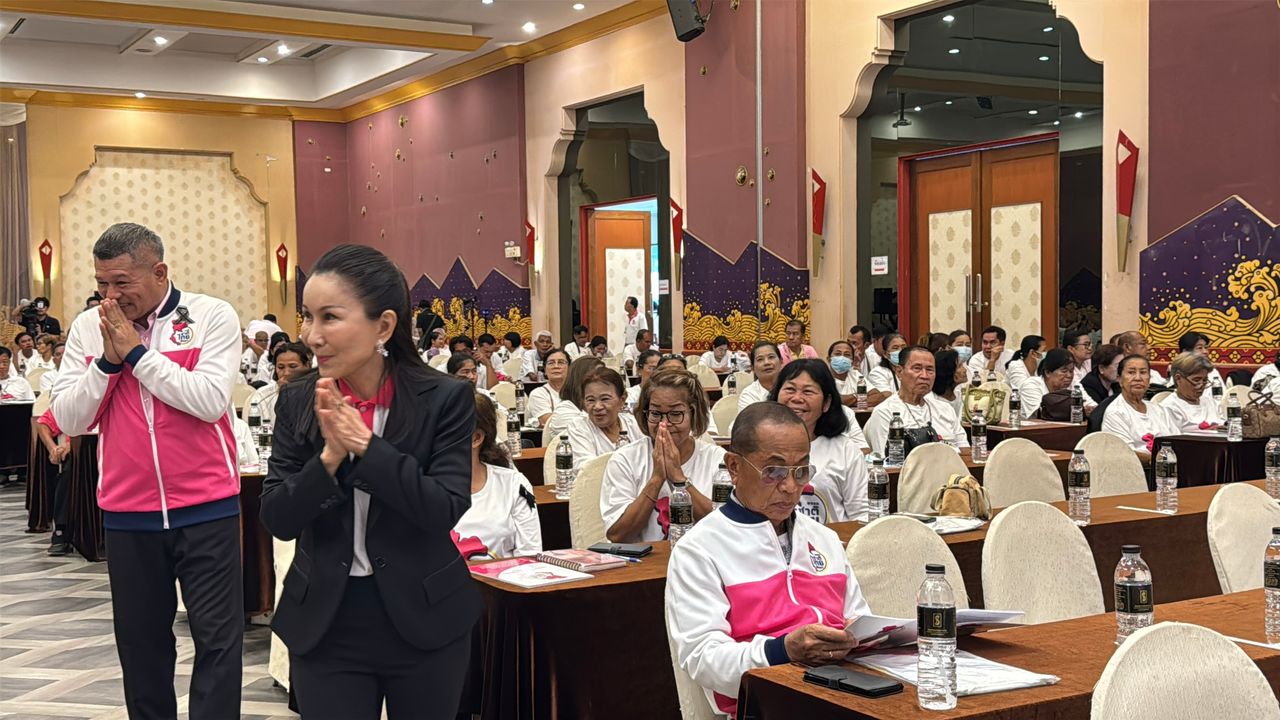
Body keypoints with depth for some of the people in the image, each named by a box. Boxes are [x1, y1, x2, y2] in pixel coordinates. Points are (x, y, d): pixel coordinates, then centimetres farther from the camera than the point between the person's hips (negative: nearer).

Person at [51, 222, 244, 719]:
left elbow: (211, 401, -18)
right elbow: (69, 420, 1)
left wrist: (135, 352, -15)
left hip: (207, 509, -3)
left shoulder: (212, 317, -6)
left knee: (218, 639, 0)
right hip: (127, 514, 4)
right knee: (140, 643, 14)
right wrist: (108, 359, -12)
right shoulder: (87, 328, 4)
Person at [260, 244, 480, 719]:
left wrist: (364, 444, -22)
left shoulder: (445, 399, -10)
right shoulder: (296, 402, -2)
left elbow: (445, 511, -17)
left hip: (424, 618, -1)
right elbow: (277, 519, -5)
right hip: (326, 624, 1)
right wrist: (329, 456, -21)